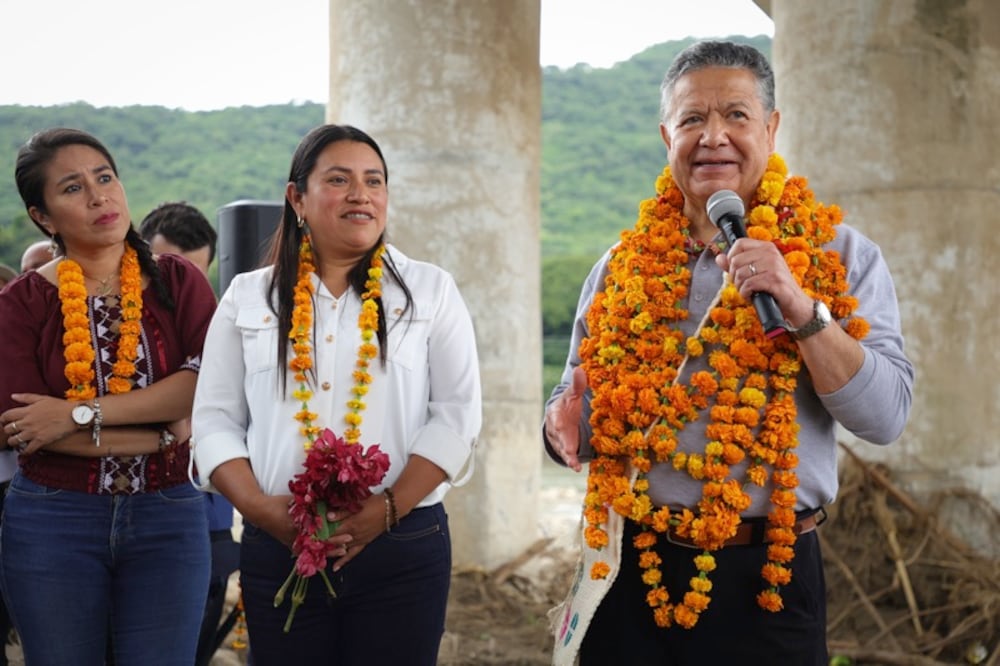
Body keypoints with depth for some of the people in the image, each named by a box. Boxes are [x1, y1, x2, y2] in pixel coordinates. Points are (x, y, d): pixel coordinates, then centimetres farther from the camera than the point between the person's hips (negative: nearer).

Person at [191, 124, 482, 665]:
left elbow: (457, 413, -1)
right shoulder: (248, 297, 9)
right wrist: (261, 509, -10)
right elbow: (216, 421, 6)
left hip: (402, 551, -1)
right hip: (276, 550, 1)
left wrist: (389, 508, -12)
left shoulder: (430, 289, 6)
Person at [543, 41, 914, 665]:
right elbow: (577, 401, 13)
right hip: (631, 572, 2)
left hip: (765, 578, -2)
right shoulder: (622, 265, 7)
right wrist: (565, 426, -9)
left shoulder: (838, 255, -1)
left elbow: (886, 415, -10)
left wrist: (801, 309, -21)